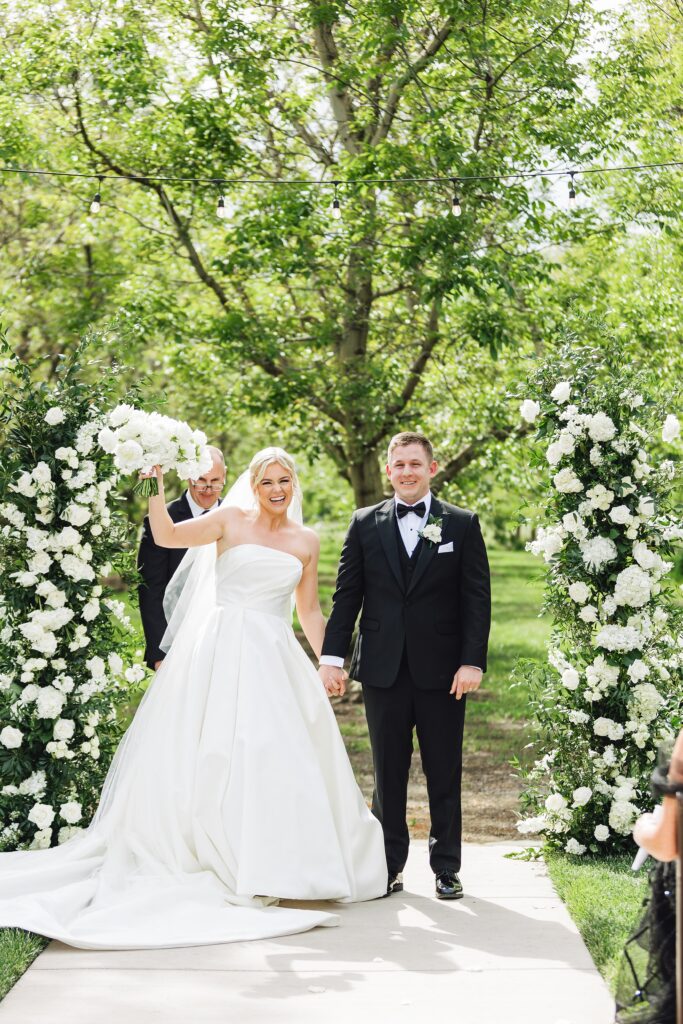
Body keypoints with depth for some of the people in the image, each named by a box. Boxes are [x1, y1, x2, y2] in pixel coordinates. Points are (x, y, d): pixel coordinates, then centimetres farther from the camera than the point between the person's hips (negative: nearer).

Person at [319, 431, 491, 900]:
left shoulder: (463, 524, 3)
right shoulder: (365, 524, 7)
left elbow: (477, 598, -1)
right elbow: (347, 595, 7)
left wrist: (472, 662, -9)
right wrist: (332, 656, 0)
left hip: (442, 671, -1)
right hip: (384, 669, 1)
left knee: (445, 774, 6)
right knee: (388, 773, 7)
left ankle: (447, 868, 16)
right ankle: (389, 866, 16)